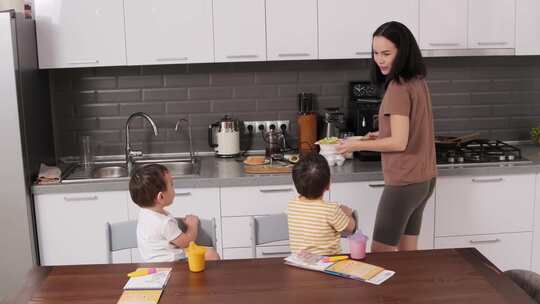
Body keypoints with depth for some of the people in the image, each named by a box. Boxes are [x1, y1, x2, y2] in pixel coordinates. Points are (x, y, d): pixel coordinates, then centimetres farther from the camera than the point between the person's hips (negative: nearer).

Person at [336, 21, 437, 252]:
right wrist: (381, 136, 13)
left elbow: (399, 143, -20)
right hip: (424, 179, 9)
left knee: (380, 253, 3)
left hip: (404, 183, -9)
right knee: (407, 251, 18)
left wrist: (357, 145, -12)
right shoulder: (417, 81, 9)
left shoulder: (398, 87, -18)